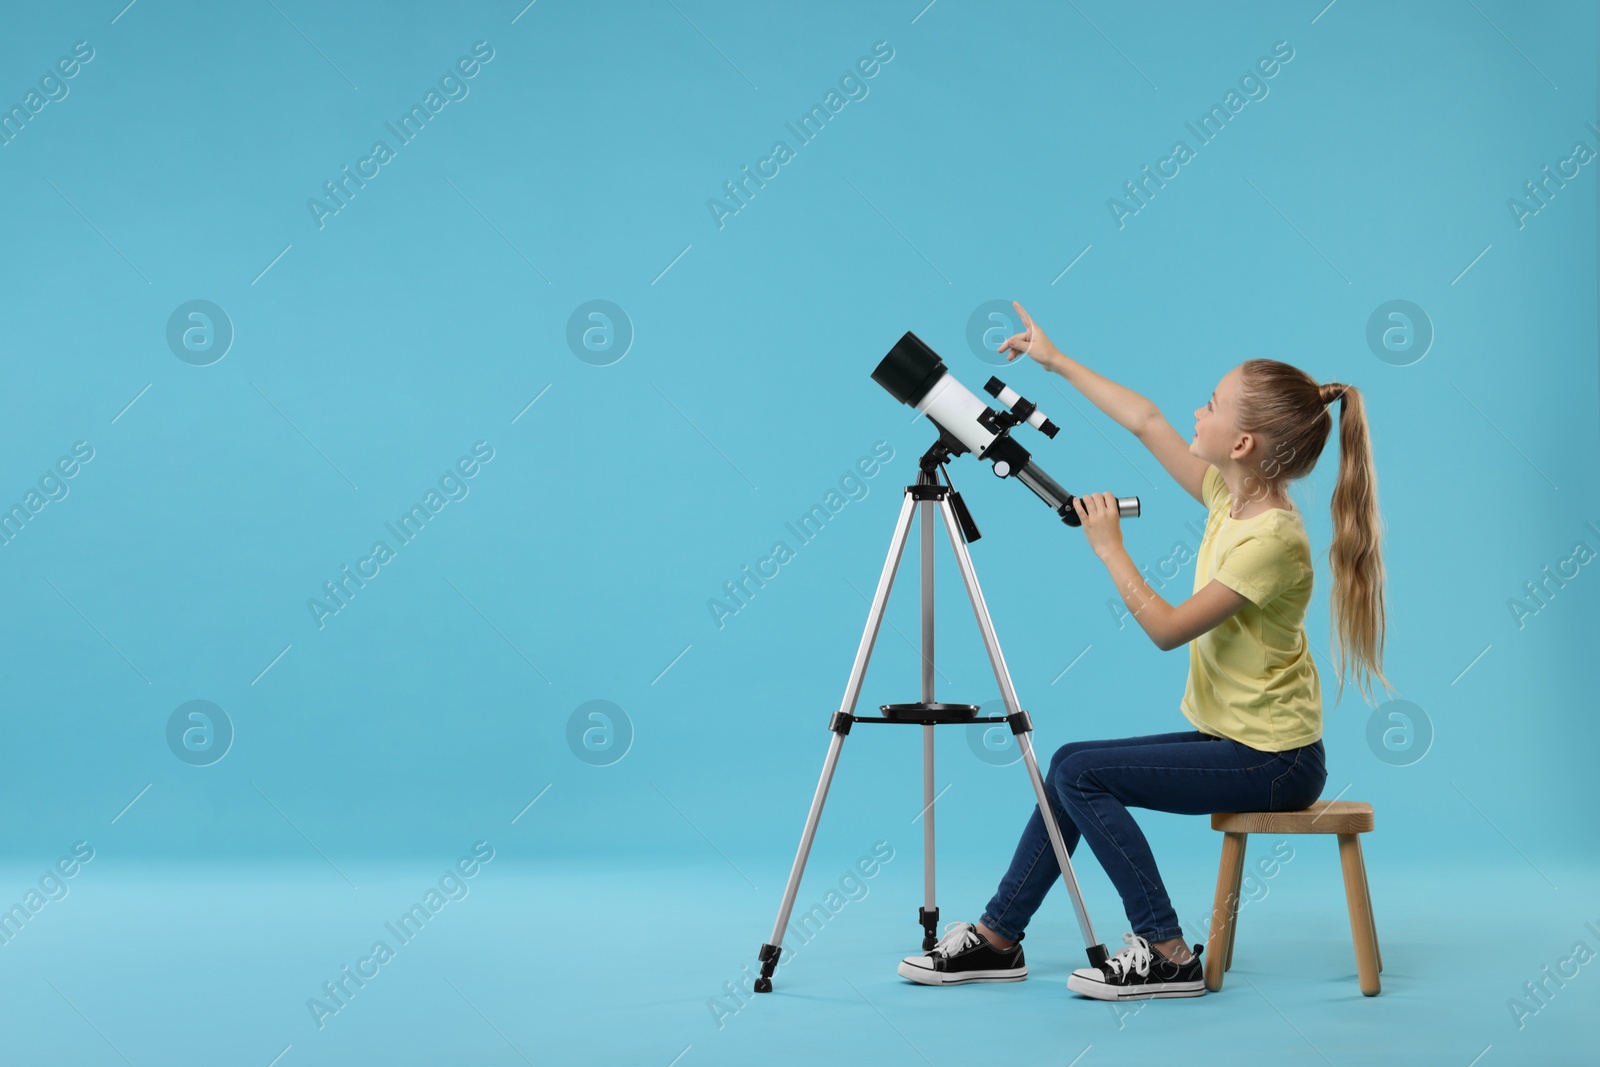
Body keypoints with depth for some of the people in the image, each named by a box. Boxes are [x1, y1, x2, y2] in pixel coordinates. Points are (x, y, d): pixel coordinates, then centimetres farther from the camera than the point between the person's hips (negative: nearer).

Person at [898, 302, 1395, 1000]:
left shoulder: (1272, 538, -24)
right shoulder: (1230, 496, 2)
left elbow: (1168, 629, -23)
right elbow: (1145, 422, 11)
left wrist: (1109, 548, -16)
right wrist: (1057, 361, 14)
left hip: (1273, 759, -9)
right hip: (1230, 736, 9)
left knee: (1081, 771, -14)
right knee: (1071, 767, 5)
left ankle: (1167, 954, -7)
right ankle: (997, 938, 13)